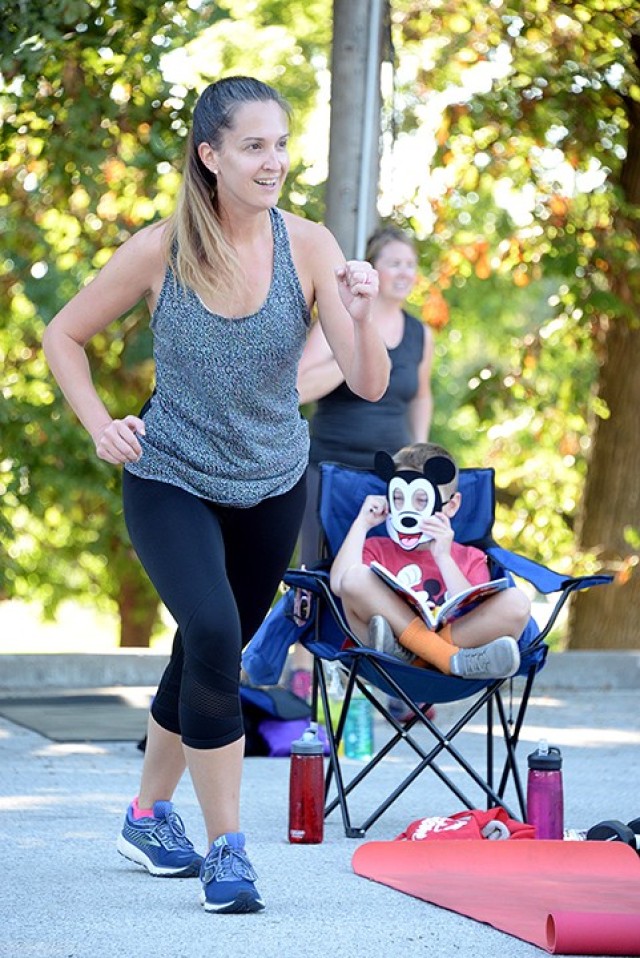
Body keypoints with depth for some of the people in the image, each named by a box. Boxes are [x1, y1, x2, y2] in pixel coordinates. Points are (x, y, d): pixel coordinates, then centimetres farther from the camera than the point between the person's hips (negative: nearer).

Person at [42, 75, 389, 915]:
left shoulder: (308, 247, -13)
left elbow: (369, 386, -17)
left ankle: (149, 816, 40)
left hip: (273, 488, 3)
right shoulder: (159, 251, -16)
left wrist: (360, 314, -35)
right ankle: (226, 849, -13)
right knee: (212, 635, -24)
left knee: (211, 655, 17)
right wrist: (100, 427, -13)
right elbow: (63, 338, -1)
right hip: (170, 483, -3)